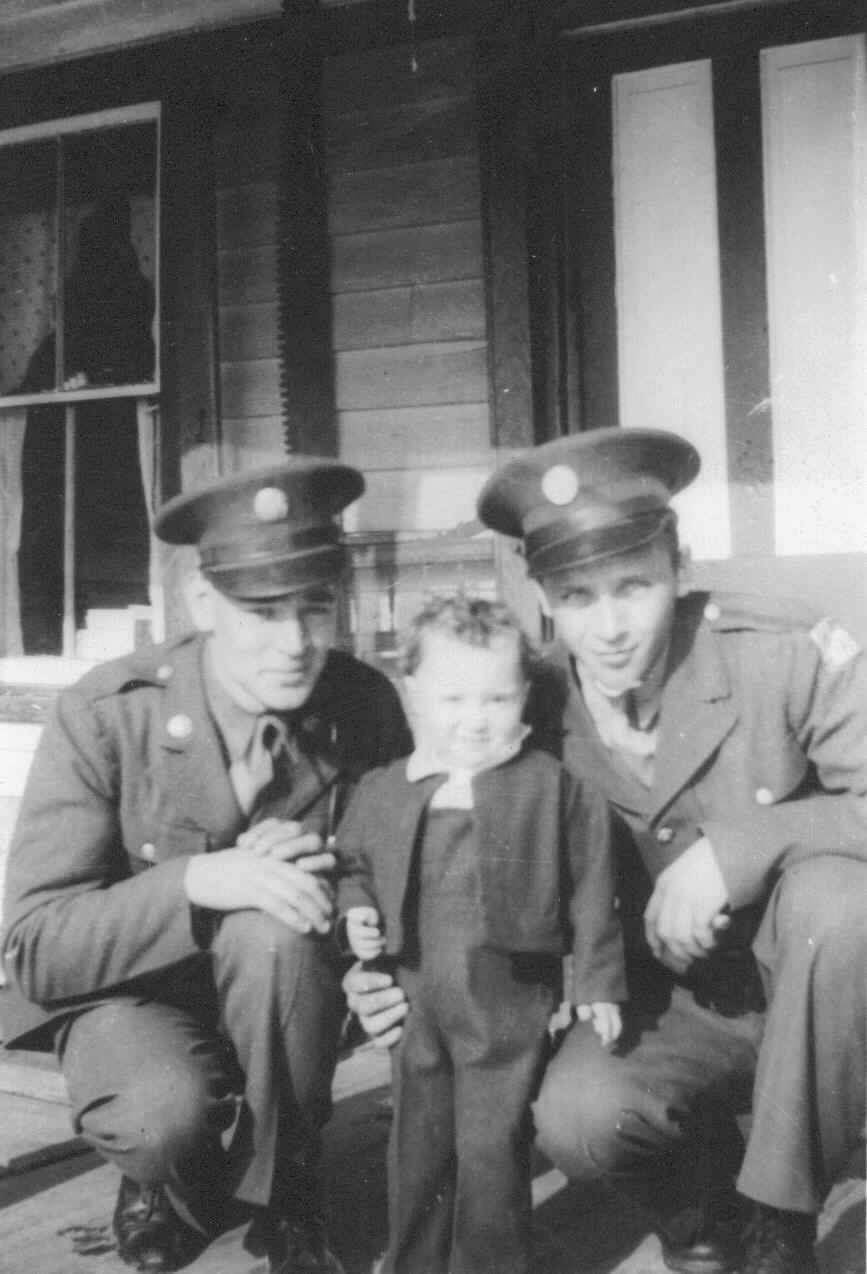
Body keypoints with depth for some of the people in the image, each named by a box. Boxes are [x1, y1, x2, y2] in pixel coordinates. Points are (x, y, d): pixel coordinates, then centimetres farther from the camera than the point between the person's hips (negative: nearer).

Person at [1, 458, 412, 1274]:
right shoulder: (103, 716, -20)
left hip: (280, 989, 2)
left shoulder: (365, 706, -14)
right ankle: (165, 1191, 4)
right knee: (167, 1113, -34)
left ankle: (280, 1199, -9)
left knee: (271, 929, -32)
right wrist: (194, 883, -38)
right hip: (129, 992, -2)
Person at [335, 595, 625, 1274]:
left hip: (510, 1000, -3)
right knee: (416, 1144, 16)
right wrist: (356, 913, -2)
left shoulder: (552, 787, -6)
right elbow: (353, 864, 17)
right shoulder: (382, 791, 3)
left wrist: (598, 980, -1)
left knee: (491, 1148, 1)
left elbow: (591, 888, -1)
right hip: (417, 998, 4)